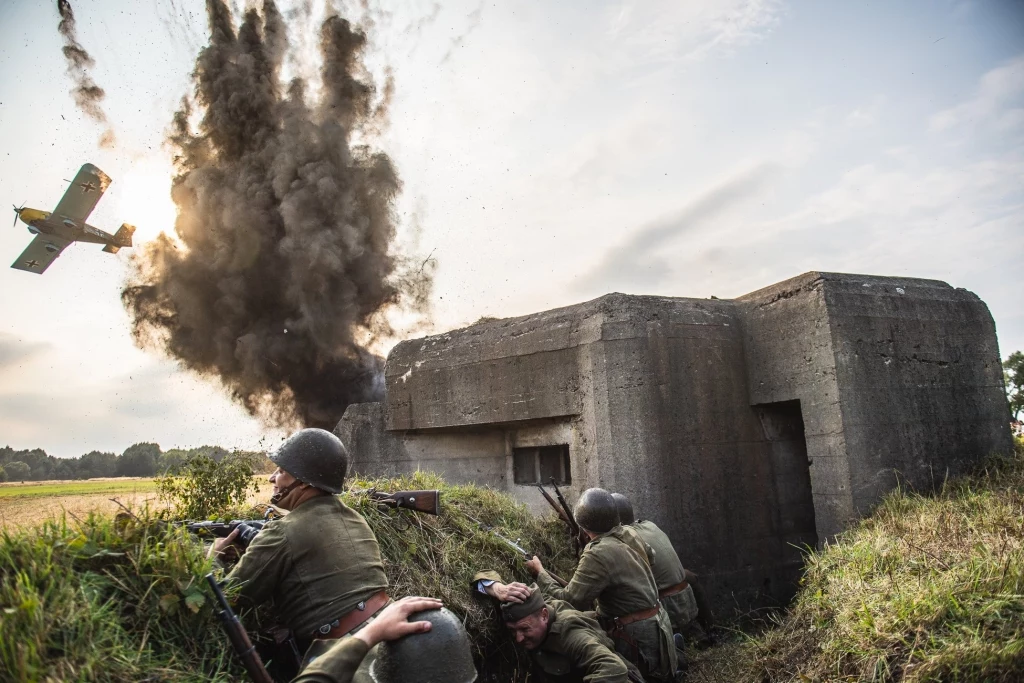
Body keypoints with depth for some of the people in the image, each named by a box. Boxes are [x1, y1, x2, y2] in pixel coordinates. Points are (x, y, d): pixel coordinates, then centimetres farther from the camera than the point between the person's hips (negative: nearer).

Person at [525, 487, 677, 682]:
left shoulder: (598, 555, -27)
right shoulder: (630, 534, -1)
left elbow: (567, 602, -24)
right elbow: (649, 554, 23)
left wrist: (539, 572, -10)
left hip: (637, 636, -9)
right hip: (654, 625, 9)